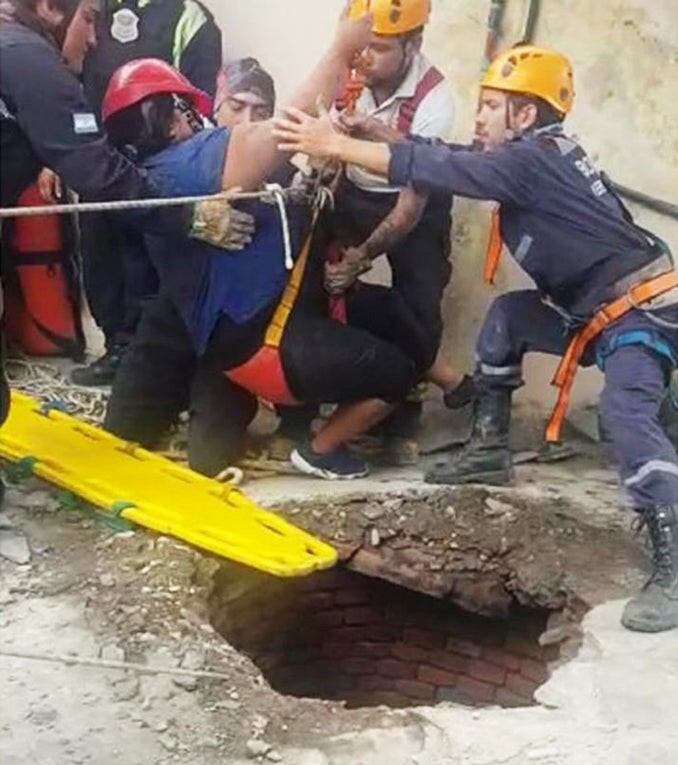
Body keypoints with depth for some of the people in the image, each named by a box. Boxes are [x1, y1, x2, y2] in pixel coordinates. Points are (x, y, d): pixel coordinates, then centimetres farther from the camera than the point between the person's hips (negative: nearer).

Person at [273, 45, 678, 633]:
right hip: (600, 310, 10)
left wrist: (336, 145, -17)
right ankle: (490, 450, 24)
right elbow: (449, 161, 11)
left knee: (625, 410, -31)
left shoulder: (532, 160, -17)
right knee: (507, 316, 18)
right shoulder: (539, 157, 12)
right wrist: (357, 136, 3)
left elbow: (435, 168, -21)